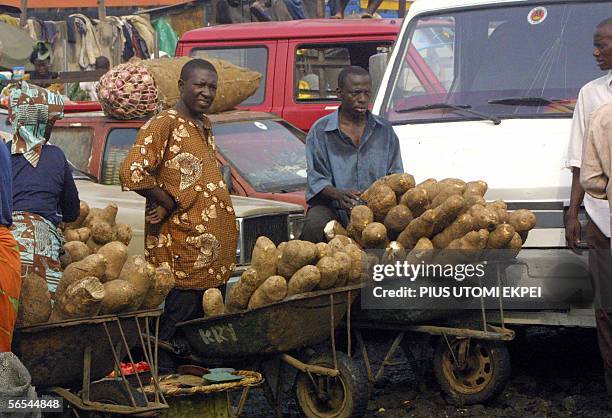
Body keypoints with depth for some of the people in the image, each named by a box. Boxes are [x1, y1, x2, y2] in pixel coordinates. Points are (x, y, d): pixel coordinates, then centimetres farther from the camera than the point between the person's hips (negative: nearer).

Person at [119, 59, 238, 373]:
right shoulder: (163, 125, -10)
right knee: (177, 319, -5)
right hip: (182, 250, -9)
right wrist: (171, 202, -11)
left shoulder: (204, 126, 17)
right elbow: (132, 173, -21)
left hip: (214, 251, 9)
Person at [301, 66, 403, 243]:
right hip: (332, 207, -2)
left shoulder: (384, 130, 15)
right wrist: (338, 194, -23)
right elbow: (316, 179, -1)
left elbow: (396, 175, 14)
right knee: (315, 225, -34)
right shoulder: (320, 131, 5)